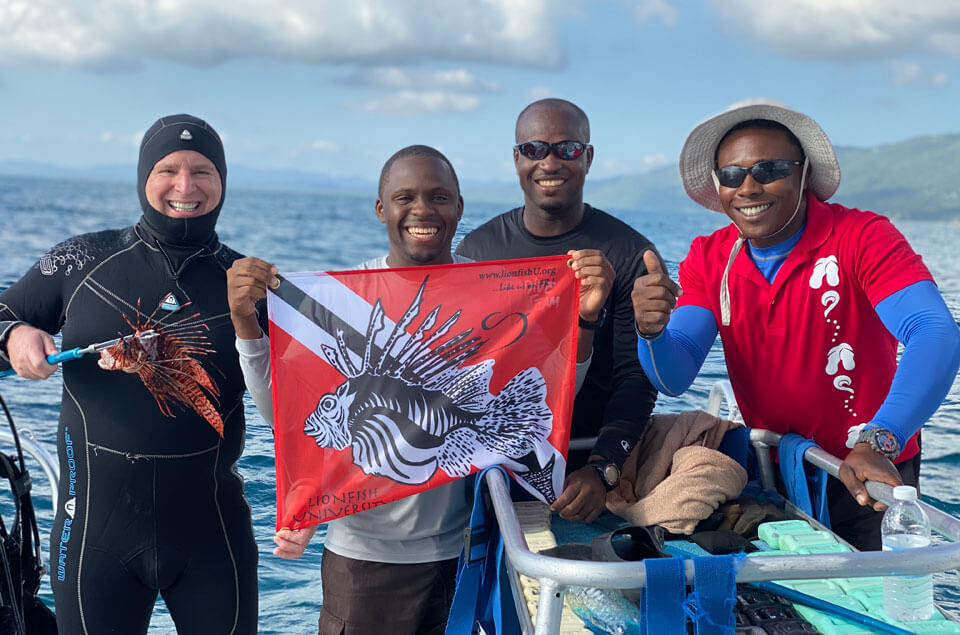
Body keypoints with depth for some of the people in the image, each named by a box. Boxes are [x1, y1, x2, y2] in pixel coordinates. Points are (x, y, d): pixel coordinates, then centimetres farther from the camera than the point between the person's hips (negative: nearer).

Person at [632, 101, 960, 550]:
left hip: (867, 478, -3)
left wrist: (877, 442, -49)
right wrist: (652, 331, -36)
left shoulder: (862, 237, -19)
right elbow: (675, 378, -12)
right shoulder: (708, 260, -4)